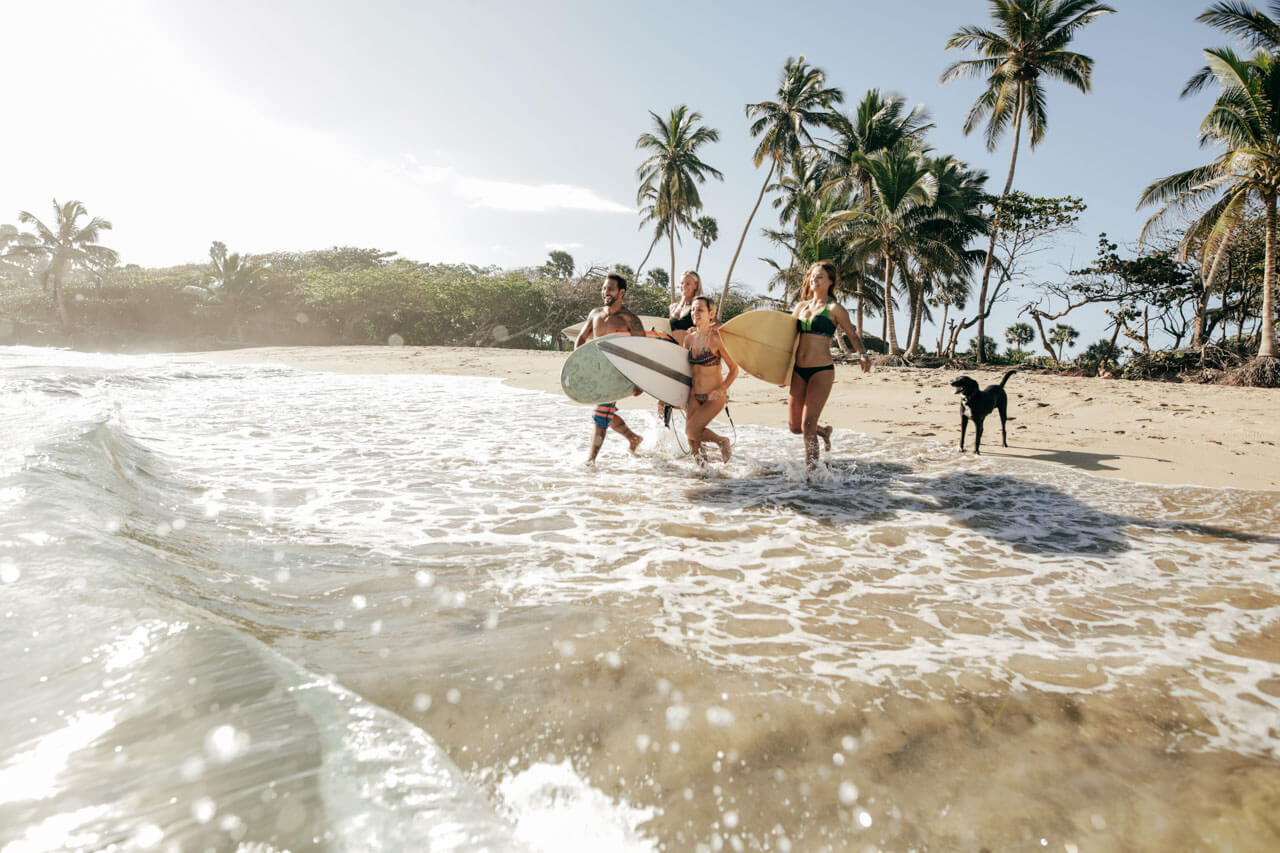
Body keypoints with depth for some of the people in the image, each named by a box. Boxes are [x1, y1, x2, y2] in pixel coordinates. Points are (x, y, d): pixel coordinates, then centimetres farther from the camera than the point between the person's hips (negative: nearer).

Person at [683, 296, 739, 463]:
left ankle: (722, 441, 13)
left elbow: (734, 369, -8)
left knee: (691, 430, -12)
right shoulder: (689, 338, 2)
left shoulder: (715, 338, -14)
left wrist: (721, 389, -18)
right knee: (690, 436, 4)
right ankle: (701, 461, 31)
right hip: (694, 396, 5)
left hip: (713, 397, -5)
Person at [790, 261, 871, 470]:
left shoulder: (834, 308, -1)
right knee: (795, 426, 9)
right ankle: (824, 431, 40)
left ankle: (811, 468, 5)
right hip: (798, 371, 6)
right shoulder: (801, 306, 14)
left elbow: (852, 334, 4)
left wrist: (863, 354, -13)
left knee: (807, 425, -10)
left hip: (822, 371, -6)